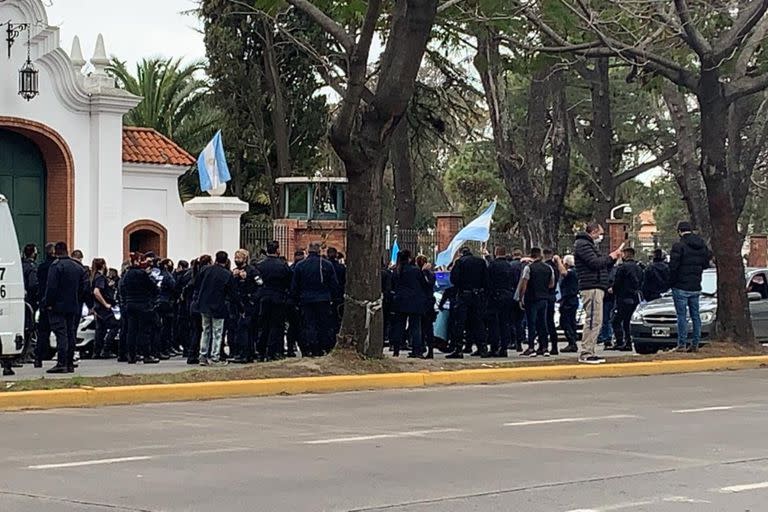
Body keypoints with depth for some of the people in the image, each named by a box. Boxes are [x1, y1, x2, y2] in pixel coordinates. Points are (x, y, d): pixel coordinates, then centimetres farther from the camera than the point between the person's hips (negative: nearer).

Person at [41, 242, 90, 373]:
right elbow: (84, 287, 14)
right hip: (73, 307, 7)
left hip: (58, 306, -7)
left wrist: (48, 303, -10)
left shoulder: (56, 265, -11)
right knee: (71, 334, 9)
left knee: (61, 334, -10)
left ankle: (61, 363, -16)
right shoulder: (78, 267, 12)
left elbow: (51, 287, -16)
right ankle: (70, 363, 12)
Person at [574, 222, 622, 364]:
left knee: (596, 321, 10)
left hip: (597, 288, 11)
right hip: (591, 287, -11)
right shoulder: (583, 244, -7)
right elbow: (595, 263, -19)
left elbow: (603, 266, 26)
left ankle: (589, 353, 12)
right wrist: (610, 257, -5)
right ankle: (585, 354, -15)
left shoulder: (589, 245, 26)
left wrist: (613, 259, 11)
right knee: (593, 321, -14)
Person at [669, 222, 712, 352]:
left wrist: (671, 283, -4)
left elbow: (673, 267, -16)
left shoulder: (679, 246, -15)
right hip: (696, 287, 6)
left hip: (681, 287, -6)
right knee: (695, 316, 11)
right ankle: (695, 344, 13)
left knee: (682, 316, -2)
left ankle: (682, 344, -3)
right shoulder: (702, 246, 6)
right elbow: (706, 264, 11)